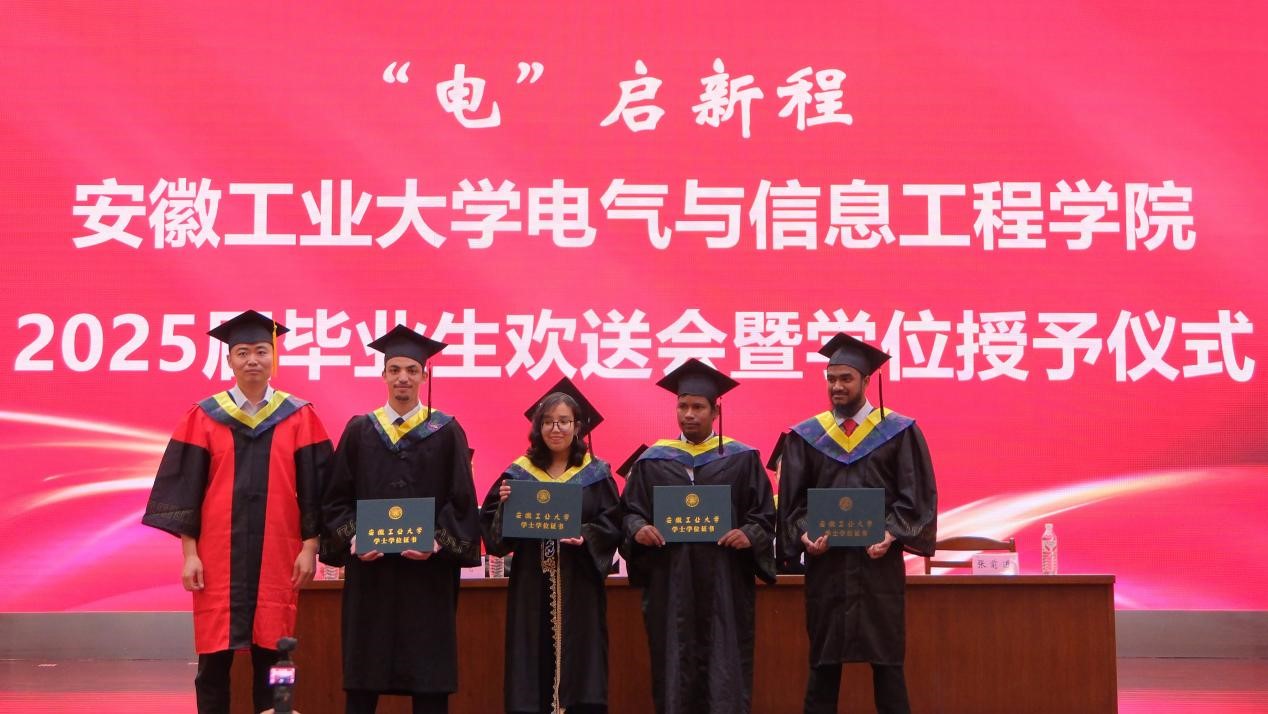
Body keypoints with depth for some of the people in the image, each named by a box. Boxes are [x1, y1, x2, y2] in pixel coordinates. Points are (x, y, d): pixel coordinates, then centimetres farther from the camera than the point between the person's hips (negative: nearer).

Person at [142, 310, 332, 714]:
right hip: (217, 556, 0)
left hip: (277, 556, 0)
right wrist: (189, 552, -4)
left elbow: (314, 487, 4)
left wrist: (309, 547, -2)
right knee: (214, 658, 1)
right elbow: (185, 486, 2)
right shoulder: (204, 417, 4)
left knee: (271, 657, 3)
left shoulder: (299, 417, 5)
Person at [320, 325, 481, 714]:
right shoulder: (359, 430, 8)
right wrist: (352, 538, -9)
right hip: (369, 570, 1)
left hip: (428, 571, -1)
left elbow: (462, 500, 1)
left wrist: (439, 542, -13)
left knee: (429, 681, 1)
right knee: (363, 681, 3)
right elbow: (338, 498, 7)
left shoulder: (446, 432, 5)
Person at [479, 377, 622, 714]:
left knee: (578, 670, -1)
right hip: (531, 588, 1)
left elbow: (611, 525, -1)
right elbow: (492, 526, 4)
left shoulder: (596, 474, 5)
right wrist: (504, 505, -15)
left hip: (578, 588, -1)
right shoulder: (518, 473, 7)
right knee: (534, 666, 0)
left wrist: (585, 537, -18)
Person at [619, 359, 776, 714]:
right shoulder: (653, 460, 10)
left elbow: (765, 514, 3)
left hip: (723, 583, -1)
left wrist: (749, 534, -17)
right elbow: (630, 510, 9)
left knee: (724, 669, -2)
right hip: (669, 582, 2)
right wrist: (639, 528, -13)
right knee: (674, 667, 4)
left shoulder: (741, 459, 5)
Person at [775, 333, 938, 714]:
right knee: (823, 661, 6)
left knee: (886, 659, 2)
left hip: (880, 562, -1)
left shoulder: (899, 432, 3)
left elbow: (916, 496, 0)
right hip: (825, 562, 2)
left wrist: (892, 533, -14)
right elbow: (791, 500, 7)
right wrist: (803, 533, -12)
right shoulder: (805, 437, 7)